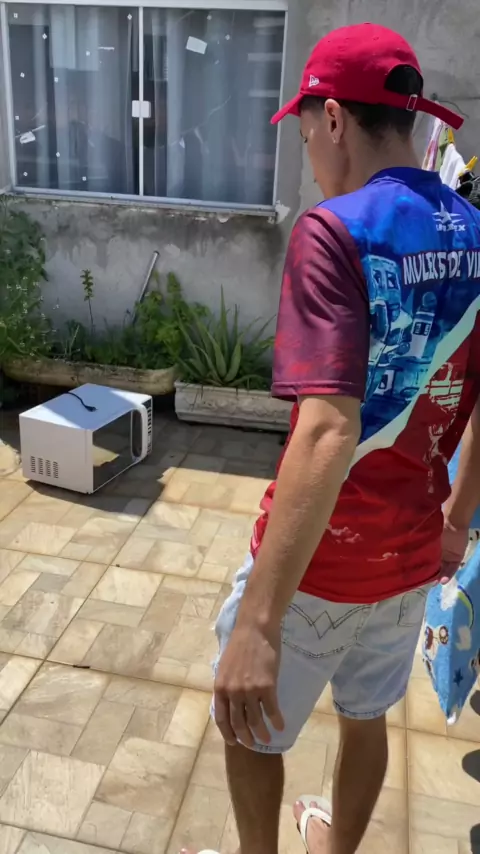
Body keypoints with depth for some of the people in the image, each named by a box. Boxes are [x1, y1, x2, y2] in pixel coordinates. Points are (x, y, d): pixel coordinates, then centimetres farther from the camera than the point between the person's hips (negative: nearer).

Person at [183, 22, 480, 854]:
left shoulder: (334, 231, -21)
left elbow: (328, 433, -33)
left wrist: (256, 622, -33)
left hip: (323, 558, -6)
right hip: (412, 552, 7)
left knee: (246, 719, 20)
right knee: (367, 716, 28)